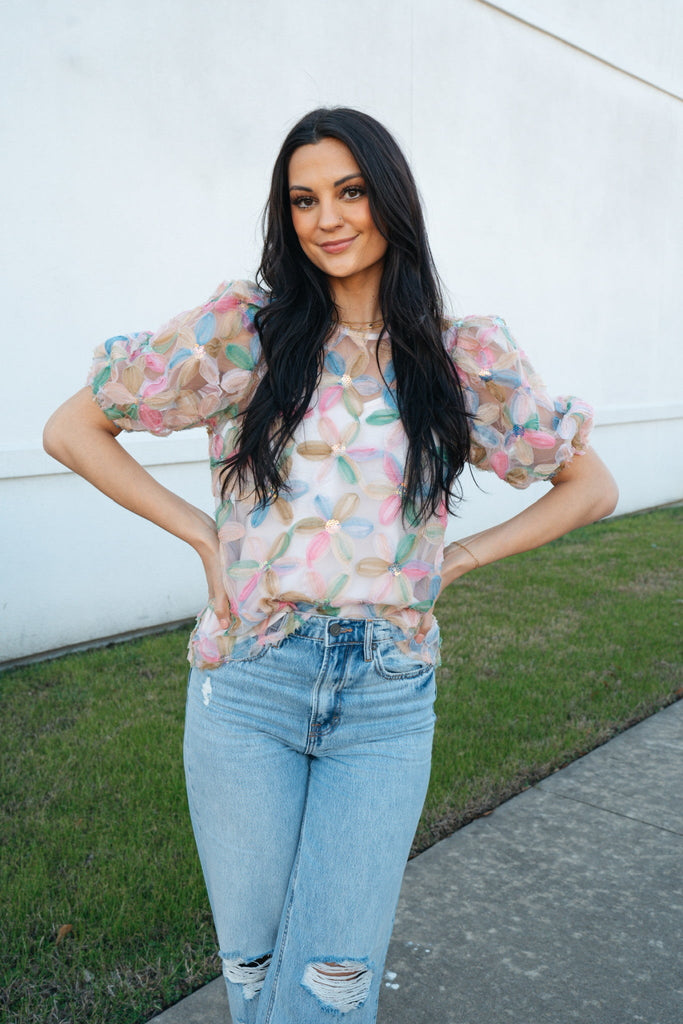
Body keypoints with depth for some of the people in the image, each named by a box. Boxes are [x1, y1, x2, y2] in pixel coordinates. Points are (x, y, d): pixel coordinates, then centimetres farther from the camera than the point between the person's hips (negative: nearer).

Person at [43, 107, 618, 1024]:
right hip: (249, 686, 0)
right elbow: (71, 430, 3)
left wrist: (458, 558, 2)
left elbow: (592, 486, 11)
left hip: (387, 702, 1)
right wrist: (202, 533, -3)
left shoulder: (465, 357, 3)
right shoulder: (242, 329, -1)